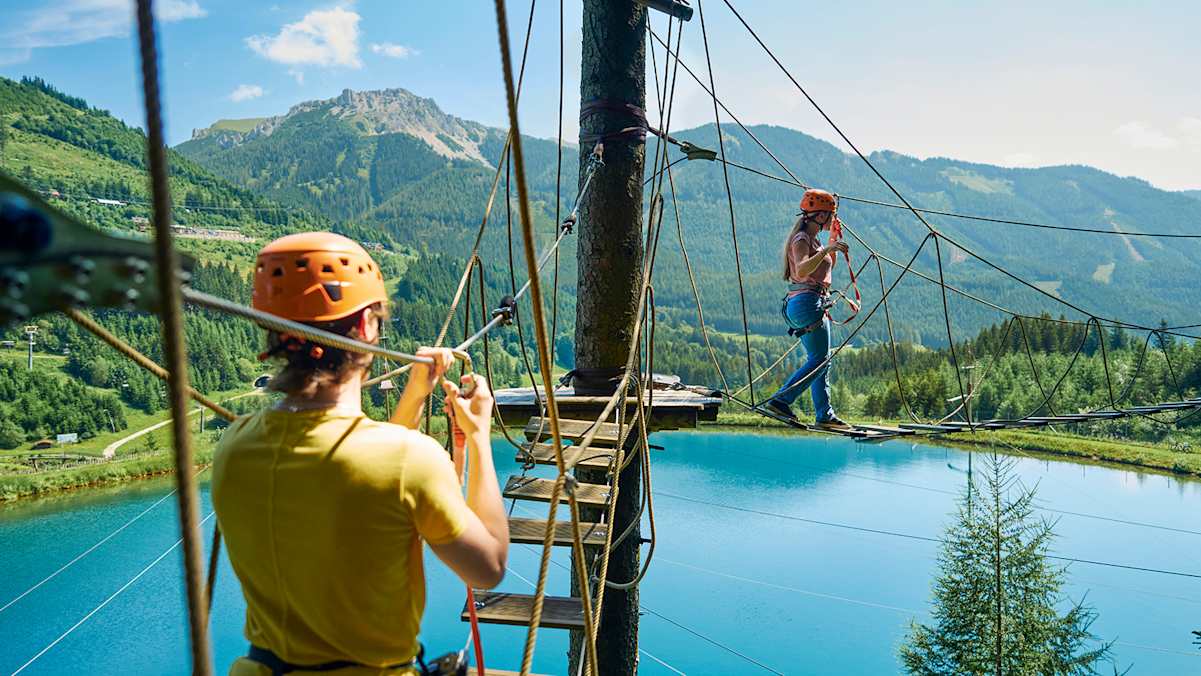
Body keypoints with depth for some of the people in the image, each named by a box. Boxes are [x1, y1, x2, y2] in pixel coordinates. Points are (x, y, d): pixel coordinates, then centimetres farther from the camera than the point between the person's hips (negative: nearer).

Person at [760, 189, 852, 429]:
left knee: (822, 360, 10)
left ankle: (824, 415, 13)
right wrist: (826, 250, -38)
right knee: (819, 359, -10)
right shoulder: (801, 239, -11)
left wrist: (833, 250, 26)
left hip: (814, 305, 10)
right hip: (807, 303, -10)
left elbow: (825, 271, 31)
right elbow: (802, 269, -30)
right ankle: (780, 400, -12)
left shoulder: (812, 239, 20)